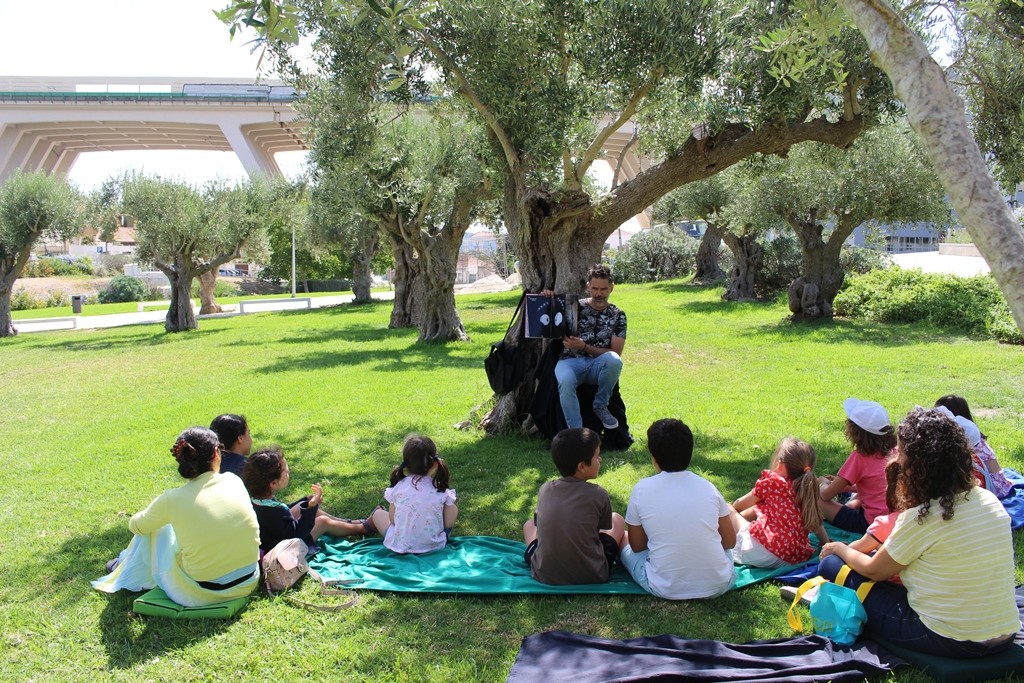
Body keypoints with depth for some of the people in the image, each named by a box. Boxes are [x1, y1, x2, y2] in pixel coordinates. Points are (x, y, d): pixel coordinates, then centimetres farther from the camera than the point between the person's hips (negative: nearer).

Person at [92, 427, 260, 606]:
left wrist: (156, 515, 28)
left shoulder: (173, 500, -16)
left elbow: (136, 526, 5)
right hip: (248, 584, 3)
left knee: (150, 530, 18)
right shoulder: (235, 482, -7)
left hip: (198, 596, -3)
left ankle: (124, 570, 45)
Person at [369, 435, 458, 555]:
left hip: (400, 546, 1)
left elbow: (392, 520, -2)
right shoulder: (441, 490, -13)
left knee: (378, 513, 25)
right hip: (435, 546, 0)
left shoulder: (397, 487, -11)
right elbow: (449, 524, -7)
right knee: (453, 509, 22)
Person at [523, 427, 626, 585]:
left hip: (545, 576, 2)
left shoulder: (544, 490, -4)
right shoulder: (598, 495, -12)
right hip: (592, 575, -2)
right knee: (617, 520, 20)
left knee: (529, 525, 30)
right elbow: (606, 528, 5)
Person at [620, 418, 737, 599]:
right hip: (718, 585, 3)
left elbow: (637, 546, 5)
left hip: (666, 589, -3)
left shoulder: (642, 490, -6)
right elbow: (729, 542, 9)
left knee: (623, 538, 23)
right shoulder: (707, 487, -1)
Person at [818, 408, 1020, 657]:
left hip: (951, 643, -7)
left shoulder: (922, 518, -21)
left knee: (832, 565, 1)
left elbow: (873, 570, -5)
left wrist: (841, 549, 15)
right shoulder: (990, 500, -1)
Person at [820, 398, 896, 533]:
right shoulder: (891, 451, 1)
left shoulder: (859, 457, -17)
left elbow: (826, 495, -11)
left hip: (871, 523, -8)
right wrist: (841, 485, 16)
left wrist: (824, 485, 11)